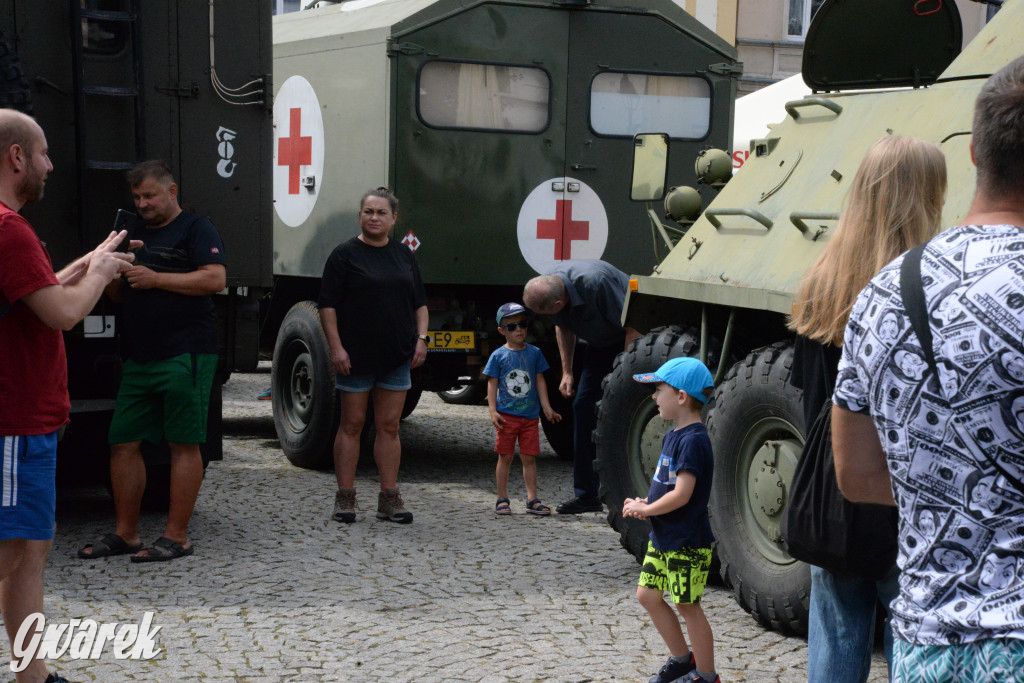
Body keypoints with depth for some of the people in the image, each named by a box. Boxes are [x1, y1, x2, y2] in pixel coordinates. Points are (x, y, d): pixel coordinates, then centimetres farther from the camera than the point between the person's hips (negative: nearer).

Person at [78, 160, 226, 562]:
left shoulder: (196, 229, 0)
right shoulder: (135, 234, 22)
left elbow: (215, 279, -14)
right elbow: (121, 294, 26)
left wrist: (156, 279, -15)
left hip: (184, 355, -8)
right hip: (138, 357, 8)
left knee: (183, 443, -4)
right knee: (123, 443, 7)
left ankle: (176, 536, 0)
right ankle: (125, 533, 16)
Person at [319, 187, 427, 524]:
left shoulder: (404, 255, 13)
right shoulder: (345, 254, -1)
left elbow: (419, 303, 18)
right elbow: (328, 306, -5)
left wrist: (421, 338, 5)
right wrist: (336, 347, -12)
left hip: (397, 357, 4)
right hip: (355, 356, -4)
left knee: (389, 427, 5)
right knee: (352, 424, 2)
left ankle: (389, 497, 9)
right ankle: (345, 497, 8)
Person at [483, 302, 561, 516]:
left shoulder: (534, 353, 6)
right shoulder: (498, 356, -1)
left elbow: (539, 381, 10)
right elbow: (492, 384, -1)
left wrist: (546, 407, 4)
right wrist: (493, 411, -9)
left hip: (530, 415, 2)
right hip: (506, 415, -2)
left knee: (529, 457, 4)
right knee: (505, 457, 4)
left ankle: (532, 499, 8)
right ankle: (502, 500, 12)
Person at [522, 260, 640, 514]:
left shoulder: (594, 283, -37)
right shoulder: (549, 286, -13)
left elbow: (633, 324, -27)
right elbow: (563, 327, 9)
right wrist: (567, 372, 6)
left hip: (632, 340, -8)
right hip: (601, 344, 8)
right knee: (584, 406, 2)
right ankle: (586, 494, 8)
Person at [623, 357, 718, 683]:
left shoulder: (693, 440, -21)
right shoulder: (672, 436, 10)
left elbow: (681, 495, -26)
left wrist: (645, 509, -13)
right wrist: (644, 504, -1)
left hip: (687, 542, -10)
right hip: (662, 538, 10)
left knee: (688, 606, 0)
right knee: (647, 594, 14)